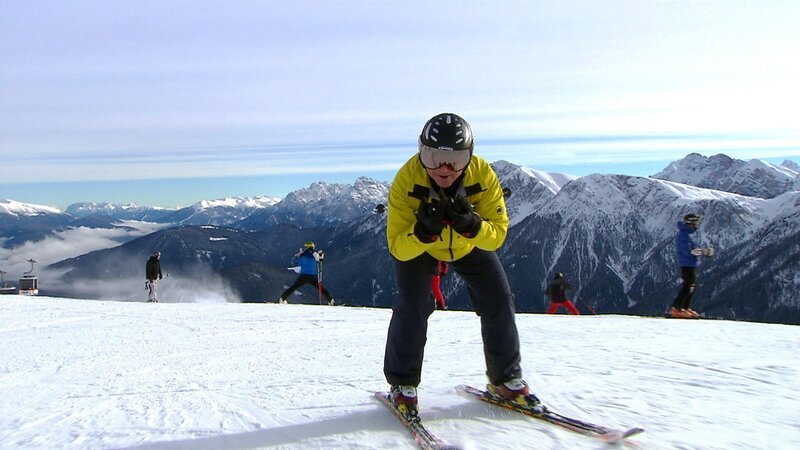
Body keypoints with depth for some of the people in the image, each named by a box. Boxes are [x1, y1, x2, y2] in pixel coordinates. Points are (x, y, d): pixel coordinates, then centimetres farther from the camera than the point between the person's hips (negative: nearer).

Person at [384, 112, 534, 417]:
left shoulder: (482, 175, -31)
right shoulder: (406, 181, -35)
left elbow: (497, 235, -28)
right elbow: (398, 249, -32)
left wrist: (471, 225, -49)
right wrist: (424, 230, -52)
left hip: (469, 245, 3)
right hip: (416, 246, -2)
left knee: (499, 302, -4)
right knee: (412, 306, -19)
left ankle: (506, 378, 16)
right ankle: (402, 385, 2)